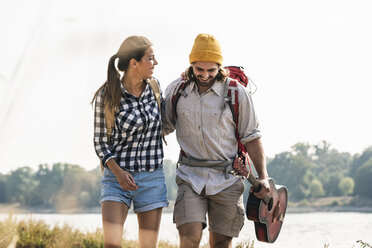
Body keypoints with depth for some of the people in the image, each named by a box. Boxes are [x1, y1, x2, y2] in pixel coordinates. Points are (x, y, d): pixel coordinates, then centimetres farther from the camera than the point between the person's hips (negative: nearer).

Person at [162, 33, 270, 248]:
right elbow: (164, 127, 18)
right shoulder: (176, 90, 2)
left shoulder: (237, 93, -4)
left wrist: (263, 176, -5)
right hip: (191, 176, 1)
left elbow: (251, 137, 2)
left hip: (227, 179, -1)